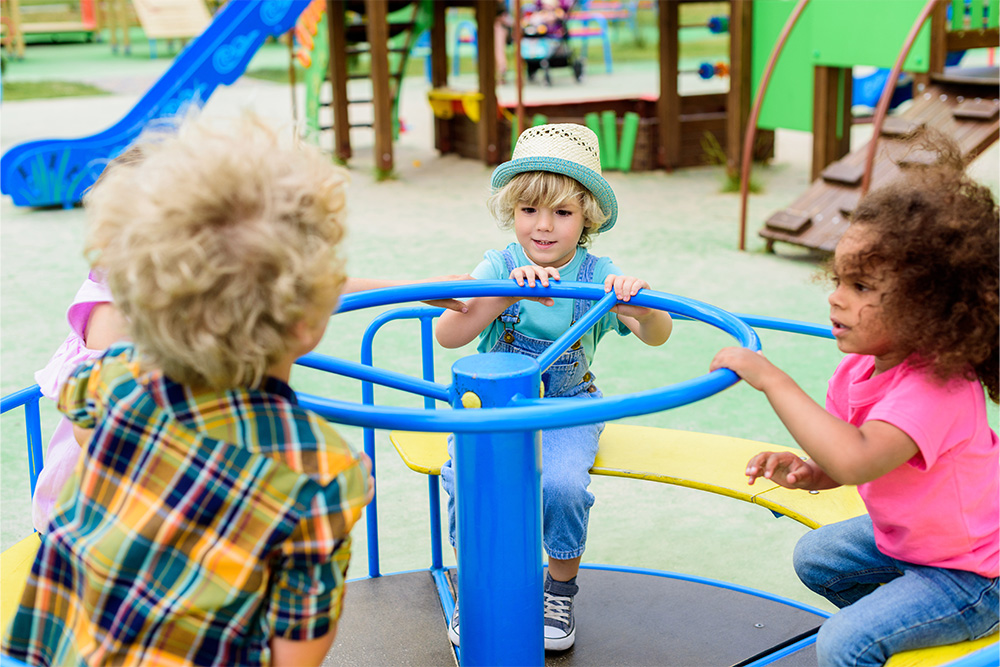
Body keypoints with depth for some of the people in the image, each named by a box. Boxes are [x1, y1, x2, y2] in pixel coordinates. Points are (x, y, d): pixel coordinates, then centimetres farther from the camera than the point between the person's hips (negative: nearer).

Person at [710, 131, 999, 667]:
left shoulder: (936, 388, -35)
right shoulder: (860, 370, -7)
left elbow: (856, 461, -49)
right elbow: (850, 461, 5)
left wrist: (771, 379, -43)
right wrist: (807, 471, -18)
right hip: (909, 538, 9)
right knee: (816, 557, 23)